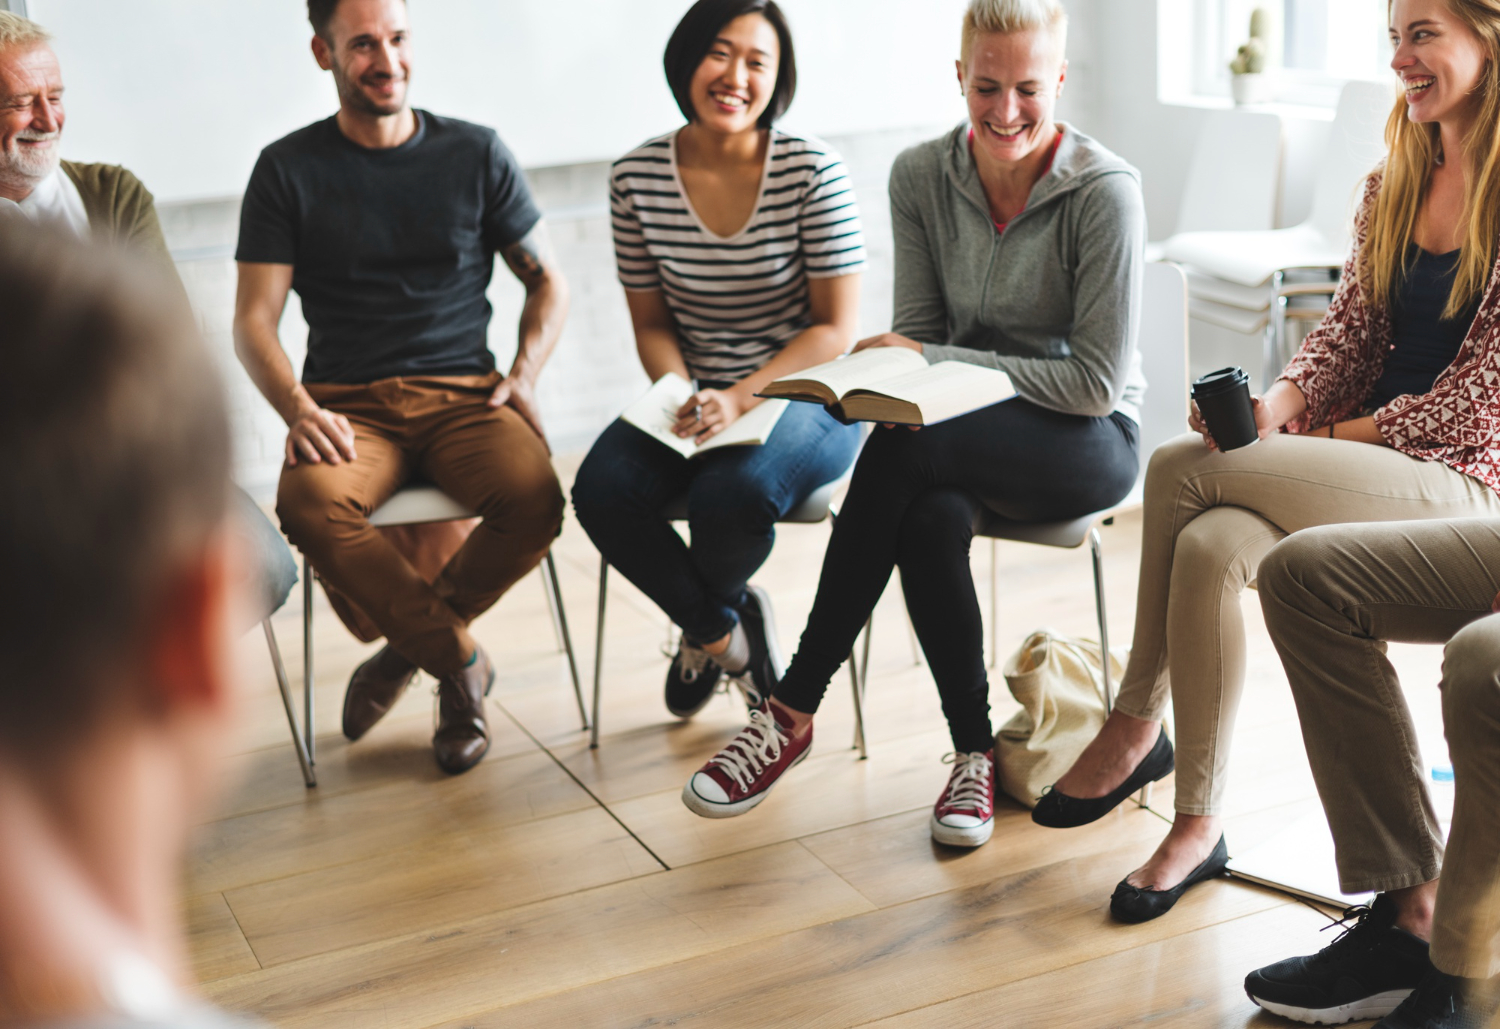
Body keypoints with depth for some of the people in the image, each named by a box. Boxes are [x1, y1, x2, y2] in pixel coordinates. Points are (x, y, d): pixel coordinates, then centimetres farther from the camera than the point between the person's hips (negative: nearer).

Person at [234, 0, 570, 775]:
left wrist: (524, 375, -3)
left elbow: (547, 282, 16)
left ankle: (409, 647, -3)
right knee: (309, 504, -35)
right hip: (348, 405, -1)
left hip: (463, 396, 1)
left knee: (534, 500, -31)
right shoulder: (288, 168, 6)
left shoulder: (476, 153, 10)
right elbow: (254, 319, 3)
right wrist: (299, 410, -17)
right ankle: (458, 662, -12)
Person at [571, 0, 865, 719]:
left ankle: (705, 629, 5)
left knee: (732, 493, -34)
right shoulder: (639, 176, -1)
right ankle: (724, 631, 5)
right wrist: (683, 400, -14)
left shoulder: (811, 170, -11)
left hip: (805, 396, -3)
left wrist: (740, 400, -23)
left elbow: (836, 329, -9)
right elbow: (652, 322, 7)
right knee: (603, 491, -24)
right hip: (694, 395, 4)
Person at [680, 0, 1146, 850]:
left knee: (899, 454, -32)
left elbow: (1097, 383, -16)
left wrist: (934, 362, -18)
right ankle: (975, 755, -16)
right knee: (929, 518, -34)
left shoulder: (1106, 191, -15)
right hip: (969, 442, 4)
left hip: (1087, 444, -4)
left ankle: (794, 710, -24)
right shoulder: (922, 177, 0)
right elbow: (918, 333, 6)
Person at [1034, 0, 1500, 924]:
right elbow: (1347, 328, 10)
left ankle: (1137, 727, -7)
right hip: (1358, 457, 6)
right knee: (1207, 548, -25)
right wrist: (1277, 406, -10)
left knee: (1183, 469, -24)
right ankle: (1197, 827, -14)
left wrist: (1312, 439, -11)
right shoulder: (1394, 182, 12)